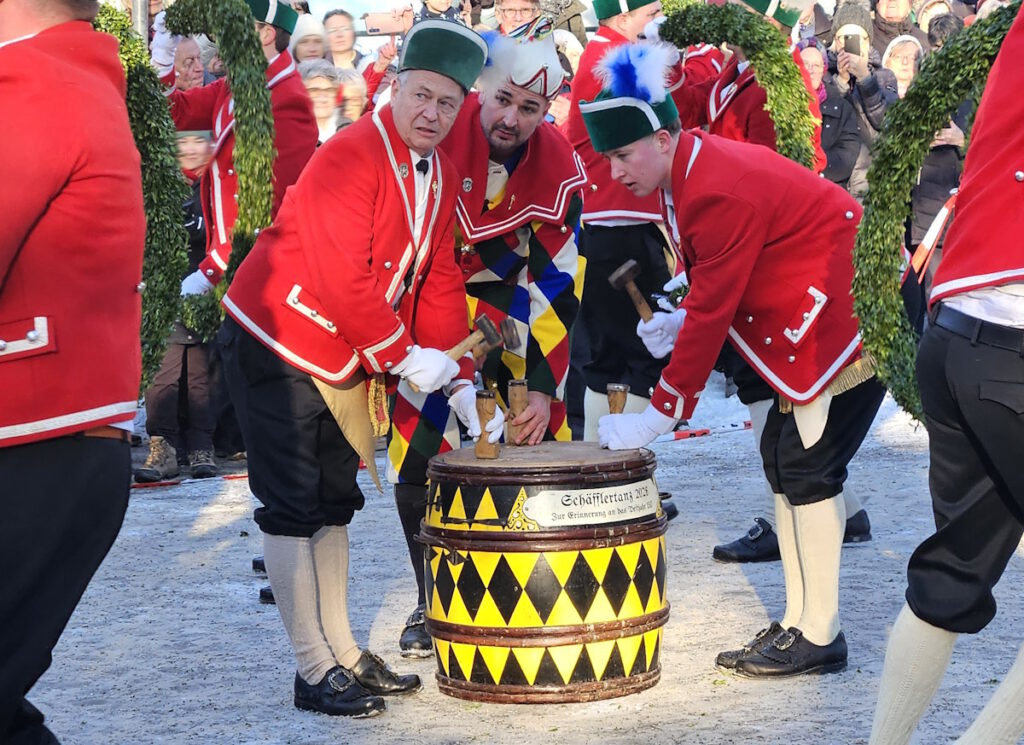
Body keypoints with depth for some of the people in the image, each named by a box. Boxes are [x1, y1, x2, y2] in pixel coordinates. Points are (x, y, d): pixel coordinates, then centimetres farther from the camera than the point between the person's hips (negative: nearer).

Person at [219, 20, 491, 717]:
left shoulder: (442, 177, 5)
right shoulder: (350, 157, -21)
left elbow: (439, 282, 6)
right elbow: (343, 278, -27)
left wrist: (460, 382, -2)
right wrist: (403, 356, -21)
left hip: (346, 356, 9)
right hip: (276, 344, -9)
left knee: (335, 501, 14)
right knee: (295, 505, -5)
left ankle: (345, 651, 24)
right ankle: (315, 672, 0)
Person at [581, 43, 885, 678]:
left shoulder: (720, 193, -25)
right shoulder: (695, 169, 6)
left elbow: (713, 308, -23)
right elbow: (720, 288, 16)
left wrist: (660, 414, -17)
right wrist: (681, 323, -1)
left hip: (853, 315, -10)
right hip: (810, 320, 10)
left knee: (808, 464, -9)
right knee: (782, 453, 10)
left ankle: (820, 638, -2)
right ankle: (799, 621, 16)